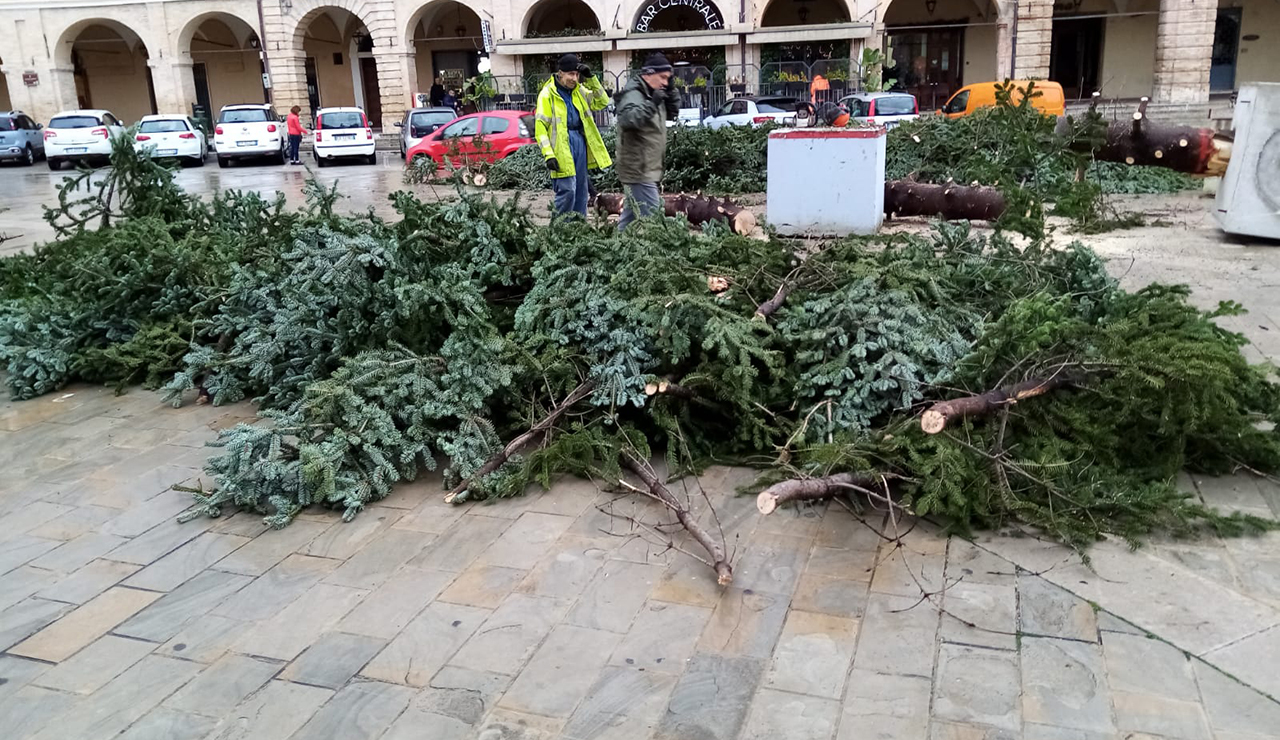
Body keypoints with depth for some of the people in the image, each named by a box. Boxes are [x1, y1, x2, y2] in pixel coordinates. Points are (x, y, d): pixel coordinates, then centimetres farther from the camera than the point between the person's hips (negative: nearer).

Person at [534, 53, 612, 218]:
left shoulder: (579, 91, 13)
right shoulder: (547, 94, -6)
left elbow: (602, 102, 14)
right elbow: (540, 126, -10)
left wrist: (591, 79, 2)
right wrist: (548, 154, -18)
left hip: (580, 143, 7)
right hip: (562, 146, -7)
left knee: (581, 190, 10)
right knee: (567, 190, -12)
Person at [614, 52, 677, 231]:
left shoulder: (651, 94, 16)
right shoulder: (633, 95, -15)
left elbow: (672, 114, 22)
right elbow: (627, 119, -32)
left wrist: (671, 93, 7)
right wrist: (651, 104, -38)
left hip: (646, 169, 10)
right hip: (639, 171, -10)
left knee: (632, 214, 16)